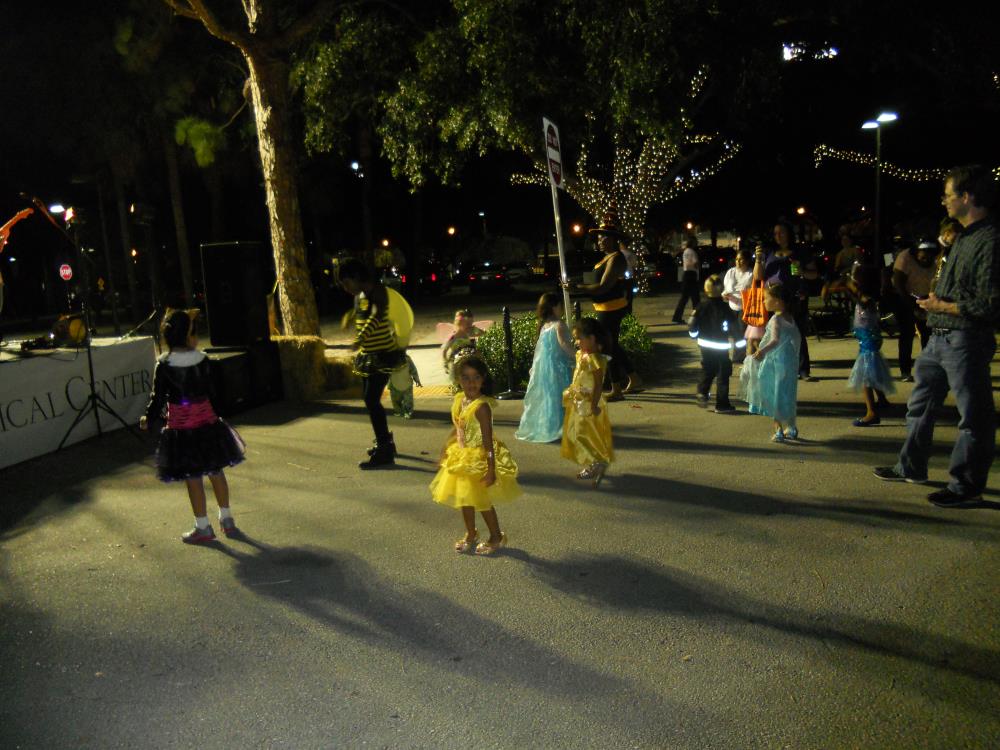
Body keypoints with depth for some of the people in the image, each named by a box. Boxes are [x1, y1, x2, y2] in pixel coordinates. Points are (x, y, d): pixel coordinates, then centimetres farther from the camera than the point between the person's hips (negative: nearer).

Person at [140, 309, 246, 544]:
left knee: (193, 478, 6)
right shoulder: (202, 360, -5)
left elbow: (158, 397, -7)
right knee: (216, 471, 16)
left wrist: (148, 419, 9)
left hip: (180, 428, -3)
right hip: (207, 421, 3)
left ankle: (203, 527, 15)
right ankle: (226, 519, 26)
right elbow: (210, 390, 4)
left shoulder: (163, 365, -12)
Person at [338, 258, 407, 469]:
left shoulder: (375, 291, -14)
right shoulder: (359, 296, 13)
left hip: (382, 355, -9)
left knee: (372, 400, -13)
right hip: (368, 355, 9)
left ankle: (384, 453, -8)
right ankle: (385, 442, 31)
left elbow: (377, 315, -32)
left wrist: (361, 338, -46)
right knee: (370, 399, 15)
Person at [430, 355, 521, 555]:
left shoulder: (482, 406, -25)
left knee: (482, 501, 6)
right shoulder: (458, 399, -2)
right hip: (461, 456, 8)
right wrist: (446, 449, 17)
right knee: (464, 498, 19)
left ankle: (497, 537, 27)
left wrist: (491, 469, -25)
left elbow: (488, 440, -25)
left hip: (478, 458, -8)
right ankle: (470, 534, 39)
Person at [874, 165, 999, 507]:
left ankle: (967, 486, 12)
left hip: (966, 341, -10)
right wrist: (935, 299, 6)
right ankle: (911, 467, 32)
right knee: (921, 403, 18)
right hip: (939, 337, 10)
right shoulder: (965, 237, 13)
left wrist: (941, 305, -13)